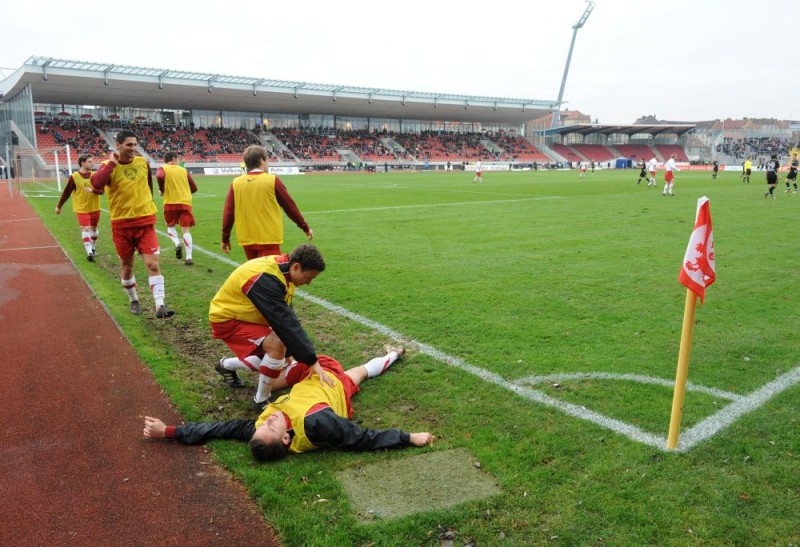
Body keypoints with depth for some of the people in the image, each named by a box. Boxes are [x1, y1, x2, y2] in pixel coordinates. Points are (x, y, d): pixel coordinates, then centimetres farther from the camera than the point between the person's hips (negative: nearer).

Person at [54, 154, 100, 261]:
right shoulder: (74, 177, -9)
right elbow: (66, 192, -2)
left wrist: (92, 190, -28)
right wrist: (59, 206, 4)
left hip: (95, 208, 4)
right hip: (82, 209, -4)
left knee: (94, 228, 15)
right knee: (85, 229, -13)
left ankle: (93, 248, 33)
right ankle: (89, 253, -19)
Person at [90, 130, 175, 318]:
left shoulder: (143, 162, 2)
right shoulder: (109, 166, -8)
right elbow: (96, 184, -29)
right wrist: (112, 162, -22)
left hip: (145, 221, 1)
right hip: (121, 224, -1)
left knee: (153, 263, -10)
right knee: (126, 266, 12)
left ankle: (160, 305, -13)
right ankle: (134, 301, 32)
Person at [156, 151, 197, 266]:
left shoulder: (163, 168, 4)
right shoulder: (183, 170, 11)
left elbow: (159, 177, -21)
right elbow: (194, 188, 9)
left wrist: (162, 190, -5)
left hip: (170, 203, -1)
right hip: (185, 202, 1)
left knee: (170, 226, 20)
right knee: (186, 230, 0)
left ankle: (177, 244, -8)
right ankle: (189, 257, -12)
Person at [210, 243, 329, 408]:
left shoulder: (282, 270, -6)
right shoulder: (266, 278, -34)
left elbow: (286, 317, 3)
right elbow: (284, 321, -37)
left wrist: (289, 353, 1)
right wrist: (311, 360, -34)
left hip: (245, 315, 9)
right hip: (227, 318, -9)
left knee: (275, 358, 7)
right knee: (277, 346, -26)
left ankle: (226, 365, 29)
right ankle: (261, 401, -6)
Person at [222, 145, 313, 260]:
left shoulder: (236, 183, 2)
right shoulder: (272, 180, -6)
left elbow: (228, 213, 3)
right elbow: (290, 206, 0)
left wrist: (225, 239, 13)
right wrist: (306, 228, 10)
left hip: (247, 240, 4)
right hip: (269, 239, -4)